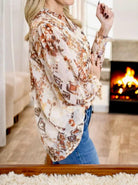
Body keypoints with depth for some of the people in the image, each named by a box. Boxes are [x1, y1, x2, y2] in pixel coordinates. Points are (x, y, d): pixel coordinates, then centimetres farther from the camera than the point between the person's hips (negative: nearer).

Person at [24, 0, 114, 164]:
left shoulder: (66, 22, 6)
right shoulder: (45, 28, -23)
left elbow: (92, 64, 13)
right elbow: (74, 93, -25)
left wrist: (104, 29, 4)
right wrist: (94, 79, -4)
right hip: (69, 130, -9)